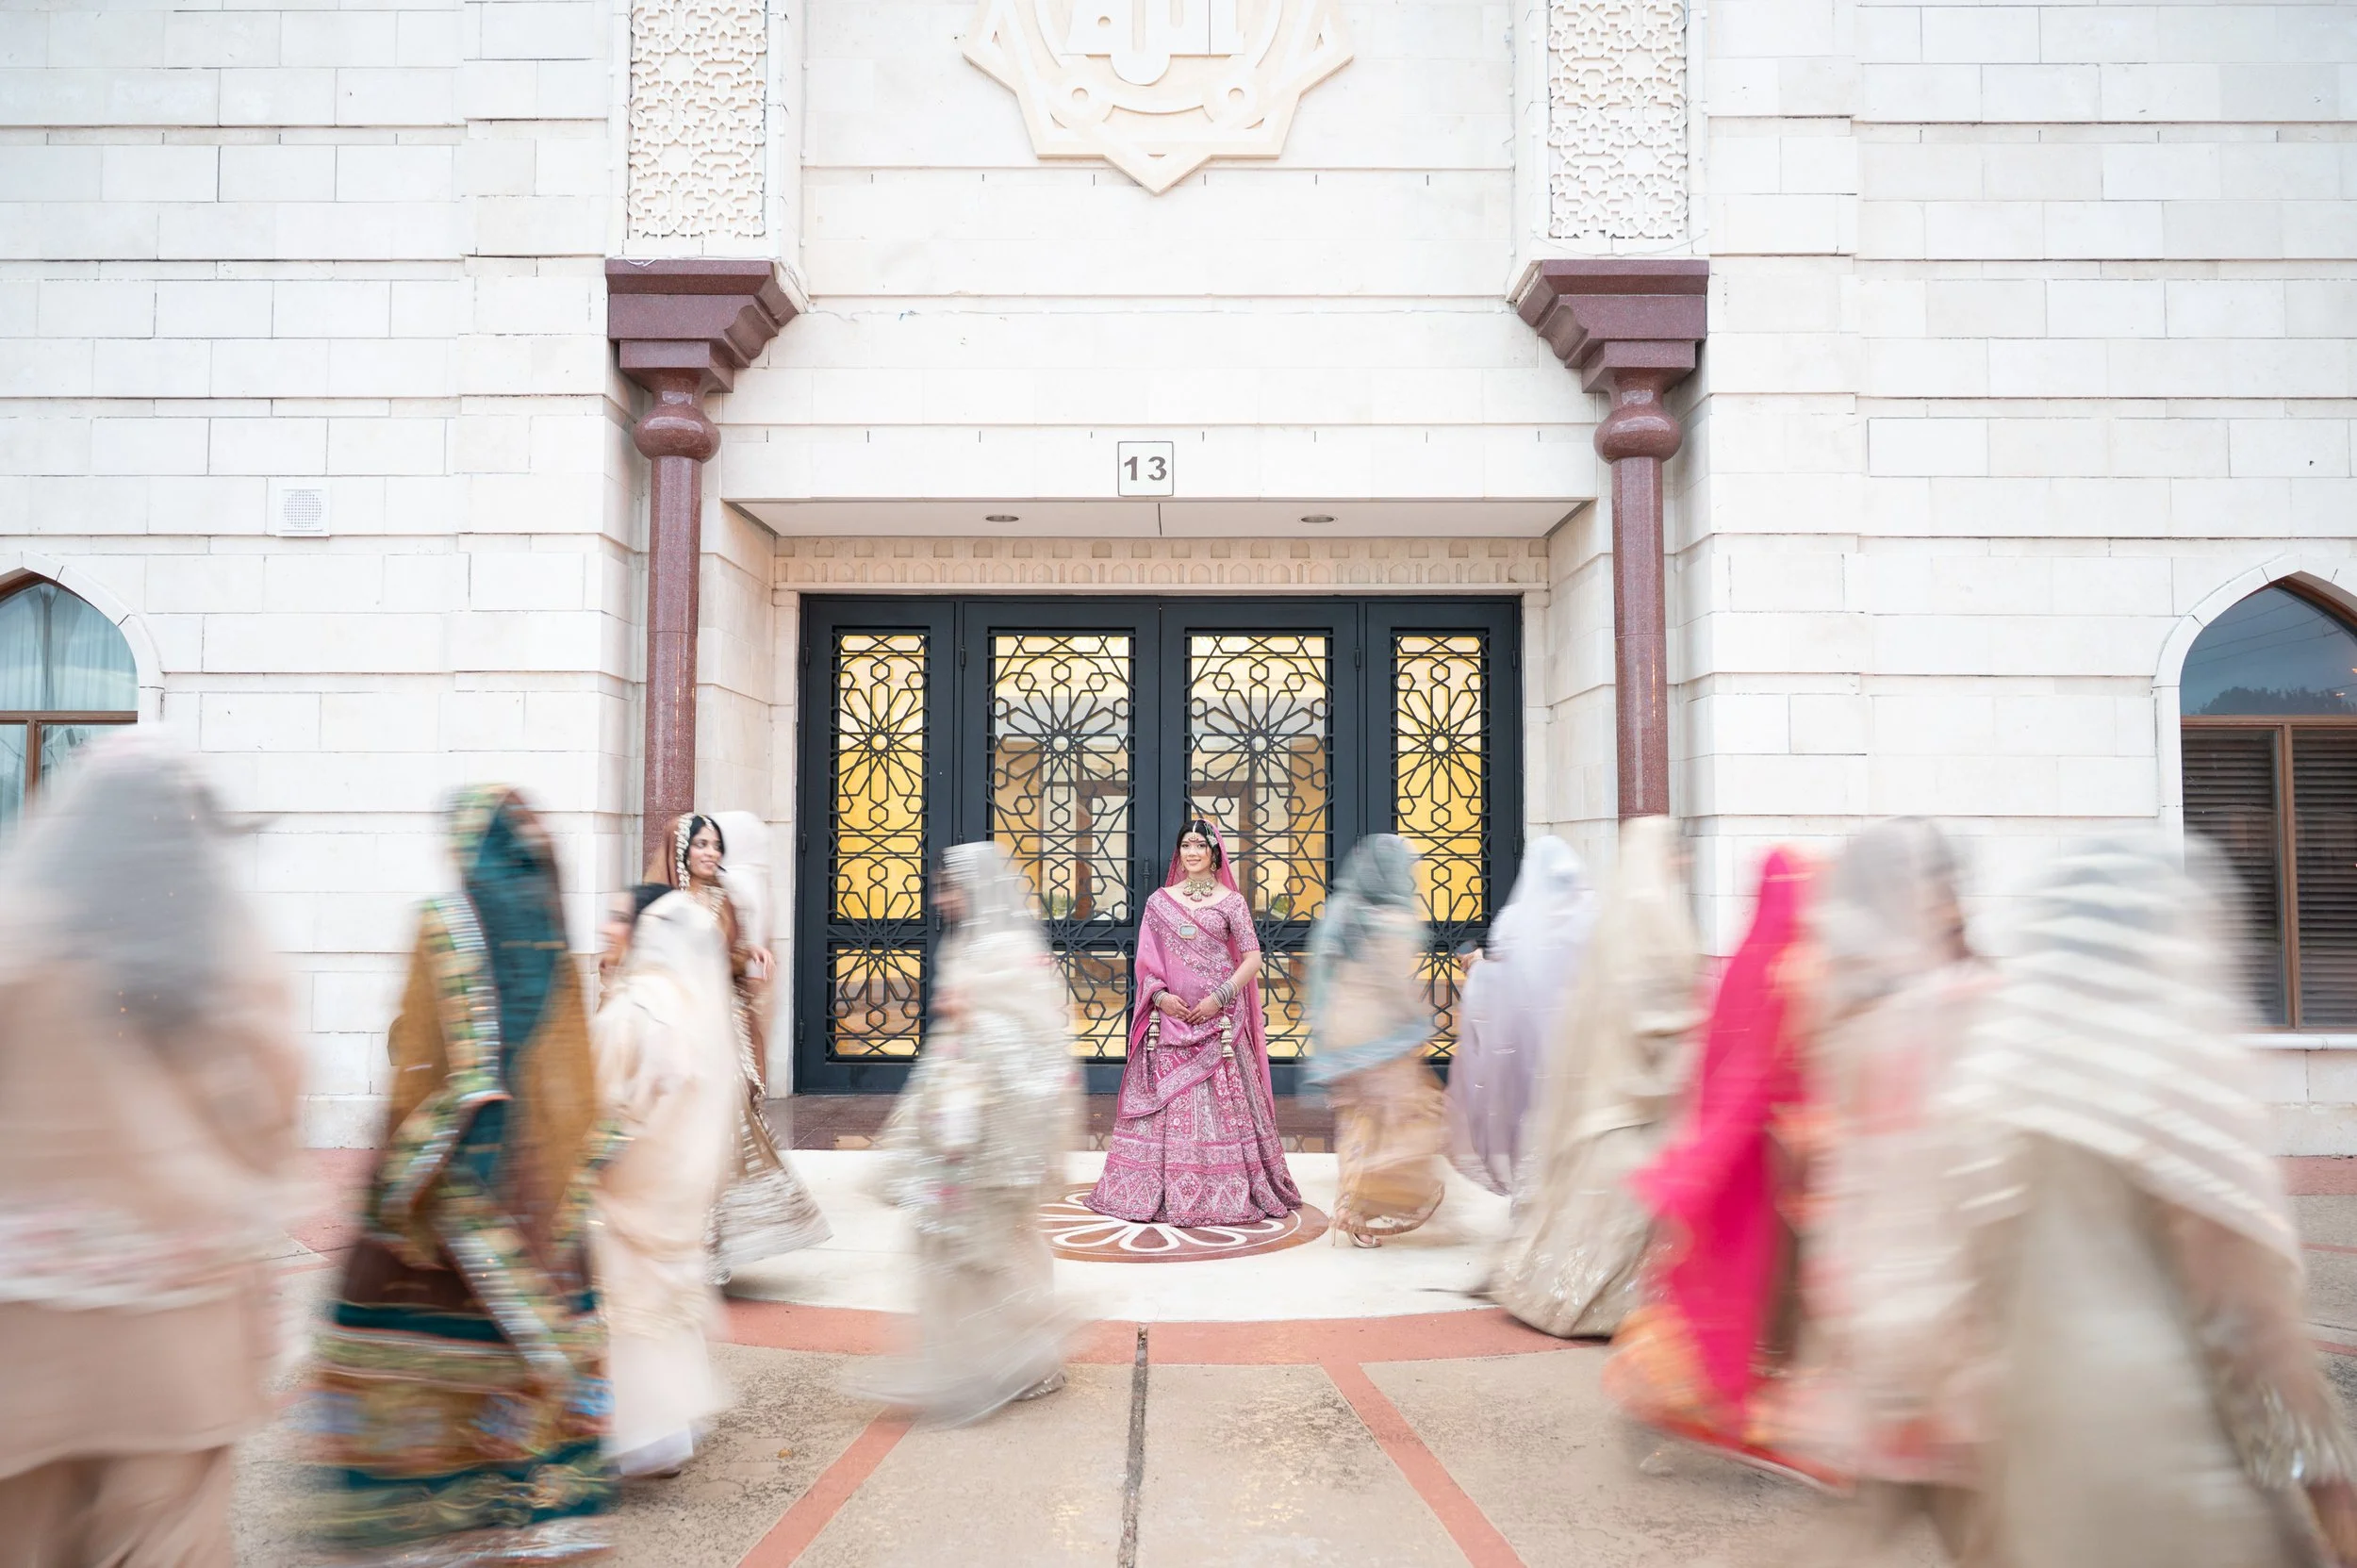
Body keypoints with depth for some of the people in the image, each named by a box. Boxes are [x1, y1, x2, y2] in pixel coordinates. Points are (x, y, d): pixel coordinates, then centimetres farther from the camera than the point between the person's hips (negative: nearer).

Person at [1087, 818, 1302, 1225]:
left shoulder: (1231, 901, 3)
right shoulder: (1159, 901, 10)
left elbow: (1252, 959, -1)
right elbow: (1145, 959, 9)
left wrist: (1220, 997, -11)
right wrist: (1159, 994, -7)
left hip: (1218, 1019, -2)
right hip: (1169, 1017, 2)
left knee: (1220, 1100, -4)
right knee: (1164, 1102, 1)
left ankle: (1226, 1191, 4)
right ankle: (1160, 1190, 8)